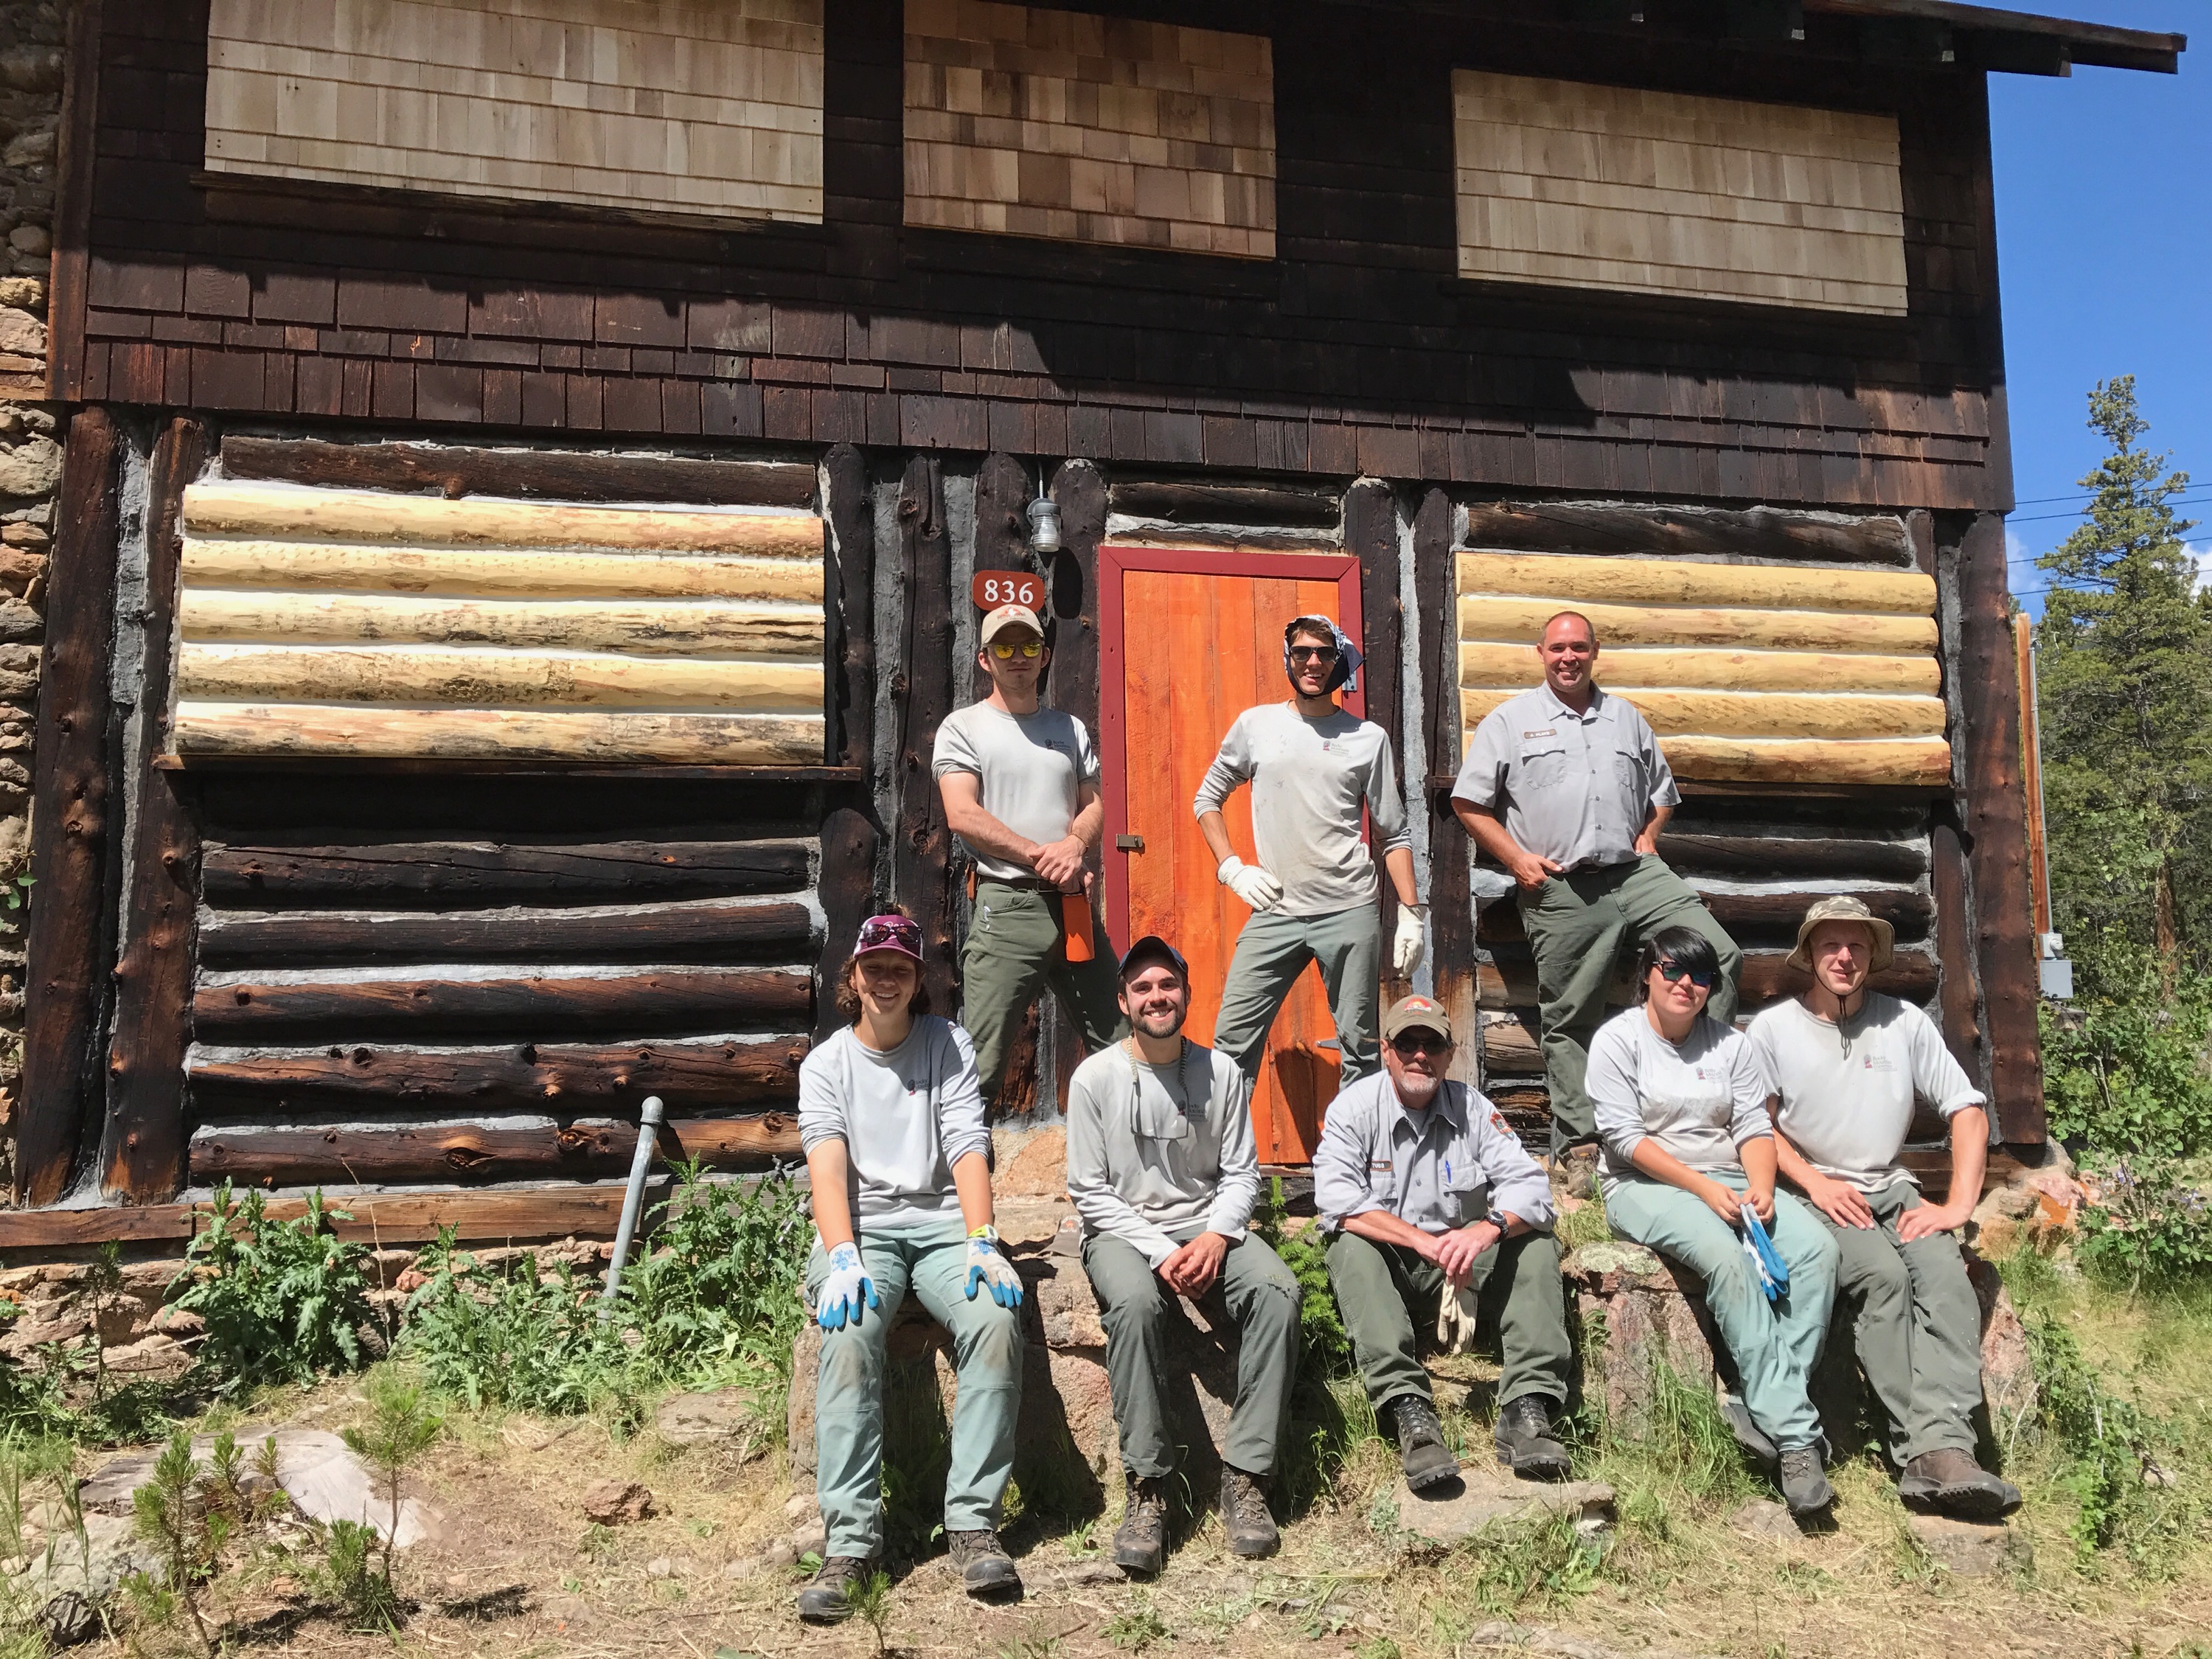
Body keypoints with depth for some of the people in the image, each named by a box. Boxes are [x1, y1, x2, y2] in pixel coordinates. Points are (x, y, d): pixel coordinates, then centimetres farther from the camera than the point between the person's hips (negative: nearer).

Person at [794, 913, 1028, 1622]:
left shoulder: (948, 1044, 11)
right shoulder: (826, 1064, 9)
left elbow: (968, 1146, -1)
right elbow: (827, 1165, -6)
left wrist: (981, 1242, -17)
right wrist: (842, 1258, -23)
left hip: (942, 1219, 1)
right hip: (861, 1226, -1)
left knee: (996, 1317, -30)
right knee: (849, 1335, -32)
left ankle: (973, 1521, -23)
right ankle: (849, 1541, -29)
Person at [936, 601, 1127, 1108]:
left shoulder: (1070, 728, 18)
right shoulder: (963, 727, 3)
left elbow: (1093, 805, 16)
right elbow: (963, 815, -9)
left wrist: (1075, 846, -8)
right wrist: (1043, 858, -12)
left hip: (1074, 905, 5)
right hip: (1008, 907, -5)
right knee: (980, 1062, -9)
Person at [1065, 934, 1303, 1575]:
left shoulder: (1222, 1072, 4)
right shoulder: (1095, 1077, -4)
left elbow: (1241, 1174, 5)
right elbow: (1091, 1192, -5)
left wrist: (1216, 1238, -15)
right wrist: (1160, 1253, -16)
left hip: (1207, 1225, 3)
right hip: (1122, 1230, -2)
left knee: (1278, 1290, -27)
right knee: (1135, 1301, -36)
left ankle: (1245, 1475, -22)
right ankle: (1147, 1488, -26)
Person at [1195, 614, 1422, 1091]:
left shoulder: (1368, 737, 6)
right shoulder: (1255, 725, 8)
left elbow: (1394, 834, 8)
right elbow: (1207, 799, 16)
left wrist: (1411, 913, 1)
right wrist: (1232, 867, 3)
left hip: (1350, 912, -1)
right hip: (1275, 912, 1)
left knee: (1361, 1046, 3)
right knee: (1233, 1039, -3)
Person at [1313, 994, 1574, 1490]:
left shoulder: (1473, 1109, 1)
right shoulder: (1353, 1108, -6)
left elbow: (1531, 1185, -10)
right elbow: (1336, 1200, -21)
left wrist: (1488, 1229, -33)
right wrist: (1426, 1241, -30)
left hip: (1462, 1267, 3)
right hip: (1386, 1269, -2)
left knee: (1535, 1240, -20)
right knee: (1352, 1247, -32)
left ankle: (1527, 1410, -32)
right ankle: (1410, 1412, -44)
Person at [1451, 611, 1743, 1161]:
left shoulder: (1627, 718, 17)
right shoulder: (1509, 720, 5)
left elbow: (1662, 792, 27)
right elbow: (1470, 802, 2)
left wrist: (1647, 840, 9)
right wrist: (1517, 858, -6)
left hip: (1636, 874, 4)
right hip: (1560, 891, -3)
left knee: (1721, 956, -12)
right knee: (1569, 1019, 1)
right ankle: (1578, 1145, 8)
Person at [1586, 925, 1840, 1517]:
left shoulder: (1730, 1044, 13)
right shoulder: (1618, 1039, -1)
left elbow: (1755, 1128, 6)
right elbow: (1626, 1137, -9)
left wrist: (1761, 1187, -14)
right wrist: (1703, 1188, -17)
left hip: (1729, 1182, 5)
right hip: (1646, 1187, -5)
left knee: (1816, 1246, -23)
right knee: (1726, 1255, -34)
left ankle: (1764, 1409, -24)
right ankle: (1794, 1434, -32)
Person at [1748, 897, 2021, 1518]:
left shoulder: (1905, 1023, 9)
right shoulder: (1773, 1028, 4)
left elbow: (1968, 1110, 7)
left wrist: (1960, 1204, -5)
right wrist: (1816, 1182, -12)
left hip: (1892, 1189, 3)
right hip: (1816, 1194, -2)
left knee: (1945, 1273, -28)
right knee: (1882, 1274, -31)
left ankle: (1943, 1449, -41)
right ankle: (1921, 1449, -34)